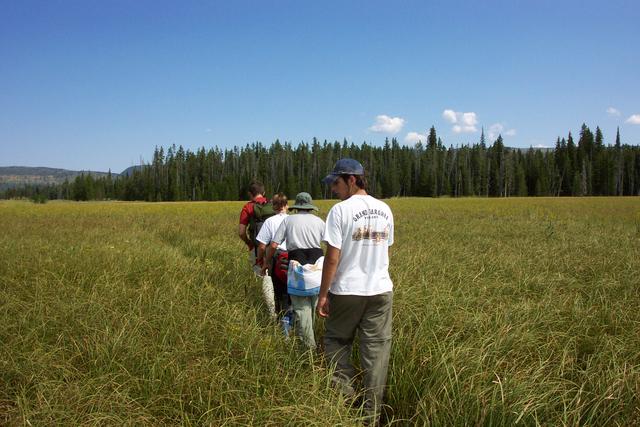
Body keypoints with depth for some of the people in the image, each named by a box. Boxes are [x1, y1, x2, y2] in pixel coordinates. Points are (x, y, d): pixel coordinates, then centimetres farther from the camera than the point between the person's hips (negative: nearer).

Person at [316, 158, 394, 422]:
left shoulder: (341, 210, -12)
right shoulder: (385, 210, 6)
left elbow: (332, 258, -14)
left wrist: (322, 295, -7)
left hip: (346, 291, -5)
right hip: (381, 290, 5)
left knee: (337, 342, 16)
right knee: (376, 349, 9)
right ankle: (372, 414, 17)